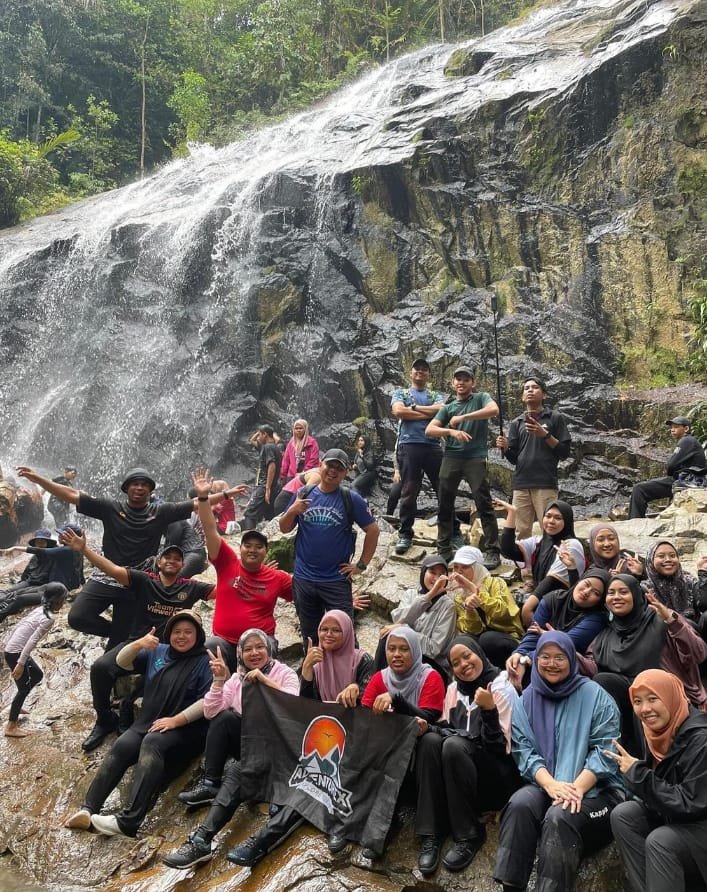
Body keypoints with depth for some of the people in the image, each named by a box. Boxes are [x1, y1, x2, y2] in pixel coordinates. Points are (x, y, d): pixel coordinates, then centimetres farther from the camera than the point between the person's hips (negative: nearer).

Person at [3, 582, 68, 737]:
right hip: (16, 653, -9)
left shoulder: (40, 610, 7)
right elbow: (33, 640, -26)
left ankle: (16, 706, 33)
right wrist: (20, 664, -26)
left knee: (37, 675, 22)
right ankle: (11, 727, 8)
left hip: (13, 649, 9)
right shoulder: (50, 618, -19)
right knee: (24, 688, 1)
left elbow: (19, 625, 15)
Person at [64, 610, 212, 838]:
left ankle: (128, 821, -44)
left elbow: (208, 700, -11)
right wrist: (138, 644, -6)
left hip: (184, 728, -6)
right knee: (121, 746, -22)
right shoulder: (157, 652, 18)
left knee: (152, 743, -33)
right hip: (148, 723, 6)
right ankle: (88, 809, -28)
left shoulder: (205, 661, 0)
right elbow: (122, 662, 14)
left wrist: (176, 720, -18)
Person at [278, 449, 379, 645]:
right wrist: (292, 511, -13)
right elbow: (284, 528, 7)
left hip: (337, 580, -3)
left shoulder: (351, 499, -5)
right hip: (303, 579, 3)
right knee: (309, 636, 17)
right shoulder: (304, 494, 2)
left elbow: (373, 530, -1)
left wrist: (361, 565, -3)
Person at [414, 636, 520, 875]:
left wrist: (489, 709, -29)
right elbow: (445, 728, 8)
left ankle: (469, 836, -19)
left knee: (454, 745, -32)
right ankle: (431, 835, -22)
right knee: (430, 740, -24)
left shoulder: (502, 688, -9)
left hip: (497, 776, -5)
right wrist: (426, 727, -14)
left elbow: (502, 747, -15)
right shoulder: (454, 688, 9)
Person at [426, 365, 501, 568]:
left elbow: (494, 410, -15)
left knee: (484, 505, -7)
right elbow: (429, 430, 4)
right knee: (445, 505, 5)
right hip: (451, 458, 4)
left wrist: (463, 417, -16)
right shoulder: (447, 408, 16)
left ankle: (493, 552, -4)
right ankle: (444, 550, 15)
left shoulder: (480, 398, 8)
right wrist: (451, 431, -15)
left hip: (476, 458, -4)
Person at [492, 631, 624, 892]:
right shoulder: (526, 699, 9)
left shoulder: (594, 695, 0)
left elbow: (605, 749, -8)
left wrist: (577, 787, -23)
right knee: (520, 803, -28)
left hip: (596, 790, -3)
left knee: (558, 817, -32)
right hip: (544, 785, 3)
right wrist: (550, 784, -20)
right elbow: (524, 750, 0)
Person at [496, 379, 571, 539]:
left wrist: (545, 435, -12)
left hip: (546, 484, -4)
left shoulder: (555, 418, 5)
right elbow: (513, 459, 15)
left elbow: (565, 452, 0)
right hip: (520, 485, 4)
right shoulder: (516, 423, 16)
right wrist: (505, 448, -6)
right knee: (521, 533, 2)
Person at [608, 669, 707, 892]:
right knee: (622, 815, -10)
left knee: (660, 841, -30)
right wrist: (634, 772, -14)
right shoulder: (661, 729, -1)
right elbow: (660, 783, 8)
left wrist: (638, 773, -24)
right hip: (676, 815, 8)